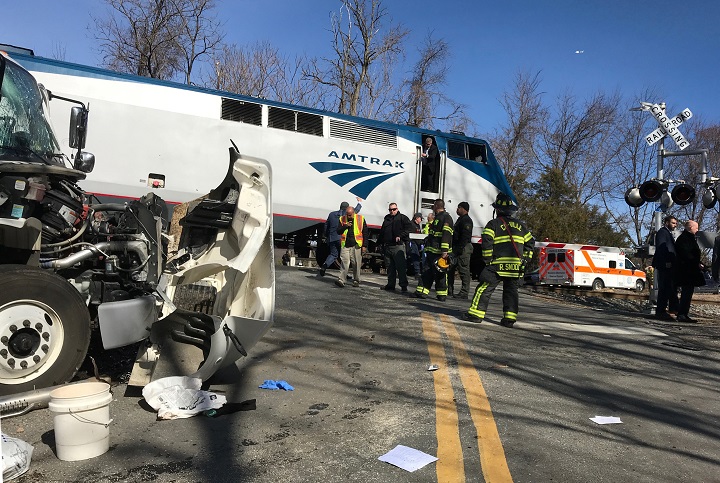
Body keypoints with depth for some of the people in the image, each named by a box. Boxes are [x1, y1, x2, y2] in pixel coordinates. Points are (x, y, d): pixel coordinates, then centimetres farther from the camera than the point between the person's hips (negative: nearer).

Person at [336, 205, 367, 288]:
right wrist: (345, 226, -12)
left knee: (356, 264, 2)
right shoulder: (342, 219, 8)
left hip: (356, 246, -1)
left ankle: (356, 280, 15)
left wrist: (364, 246, 1)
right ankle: (341, 280, -11)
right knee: (344, 262, -8)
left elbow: (365, 233, 5)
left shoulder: (361, 219, 3)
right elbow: (338, 232, 6)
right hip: (345, 245, 1)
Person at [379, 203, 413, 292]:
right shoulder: (386, 219, 20)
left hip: (398, 246, -6)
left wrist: (400, 236, -18)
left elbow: (409, 227, -11)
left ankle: (404, 286, -3)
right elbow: (382, 232, 27)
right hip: (387, 247, 6)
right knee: (390, 267, 10)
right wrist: (379, 243, 23)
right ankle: (390, 285, 17)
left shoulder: (402, 218, 2)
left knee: (401, 266, -7)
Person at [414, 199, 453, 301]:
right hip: (431, 251, 10)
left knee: (440, 274, -3)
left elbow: (446, 235, -19)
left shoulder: (446, 217, -9)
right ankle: (422, 292, 9)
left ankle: (442, 295, 4)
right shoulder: (436, 218, 22)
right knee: (426, 272, 7)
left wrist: (445, 251, -25)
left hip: (439, 253, -10)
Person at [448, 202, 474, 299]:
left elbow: (465, 237, -21)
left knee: (464, 271, -6)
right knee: (450, 268, 14)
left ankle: (464, 292, -3)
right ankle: (449, 289, 22)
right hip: (457, 248, 11)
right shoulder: (460, 219, 21)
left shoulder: (467, 220, -12)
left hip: (464, 249, -11)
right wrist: (454, 249, 22)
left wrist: (459, 249, -25)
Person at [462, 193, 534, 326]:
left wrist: (487, 259, -4)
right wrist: (524, 259, 19)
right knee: (511, 290, 11)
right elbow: (530, 242, 18)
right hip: (516, 266, 5)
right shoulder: (520, 225, 16)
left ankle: (476, 314, 0)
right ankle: (509, 318, 7)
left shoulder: (494, 224, -2)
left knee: (485, 288, 0)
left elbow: (487, 242, -12)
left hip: (498, 264, -5)